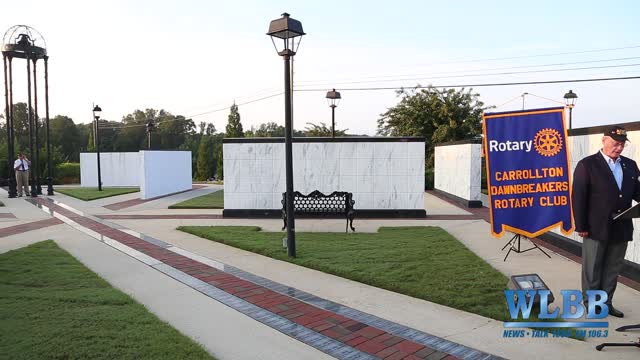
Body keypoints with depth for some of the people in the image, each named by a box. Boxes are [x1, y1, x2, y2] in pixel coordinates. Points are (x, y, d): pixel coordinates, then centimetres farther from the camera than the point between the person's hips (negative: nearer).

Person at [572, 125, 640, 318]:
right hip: (596, 228, -5)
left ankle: (606, 303, 26)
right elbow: (578, 197, -9)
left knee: (613, 269, 13)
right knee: (592, 269, 6)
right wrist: (581, 226, -12)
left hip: (621, 229, 5)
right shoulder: (587, 165, -6)